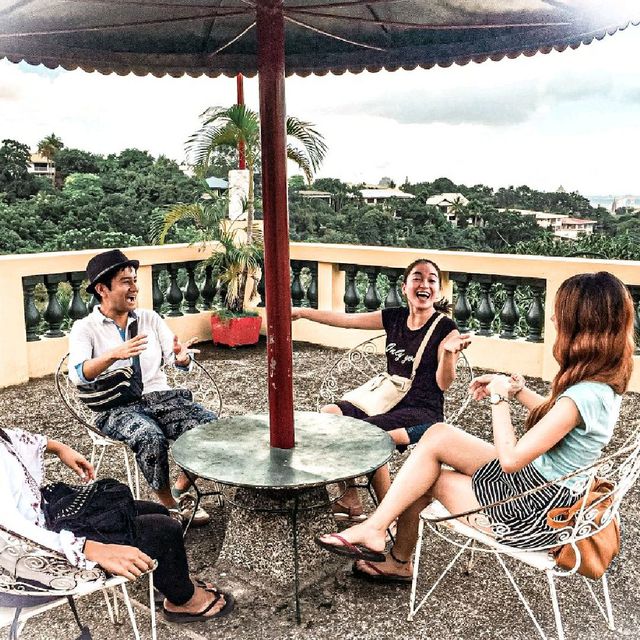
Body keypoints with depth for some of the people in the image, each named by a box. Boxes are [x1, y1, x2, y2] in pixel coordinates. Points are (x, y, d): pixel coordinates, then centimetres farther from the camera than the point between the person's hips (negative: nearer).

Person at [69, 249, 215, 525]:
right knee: (152, 438, -35)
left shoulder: (150, 318, 13)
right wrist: (113, 355, -34)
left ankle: (180, 490, 0)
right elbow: (77, 375, -16)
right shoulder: (84, 328, 1)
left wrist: (181, 356, -23)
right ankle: (170, 505, -10)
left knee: (211, 424, -21)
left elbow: (176, 359, 3)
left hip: (160, 397, 4)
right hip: (116, 408, -4)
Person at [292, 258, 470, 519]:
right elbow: (346, 319, 5)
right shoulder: (395, 317, 4)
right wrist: (302, 312, 2)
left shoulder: (445, 328, -11)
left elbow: (443, 384, -12)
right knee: (329, 413, -11)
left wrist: (448, 352, -31)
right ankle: (349, 503, -2)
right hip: (390, 401, 7)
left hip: (422, 413, -6)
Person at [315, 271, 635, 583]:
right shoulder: (604, 380, -1)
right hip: (538, 482, 9)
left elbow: (510, 459, -26)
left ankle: (399, 561, 25)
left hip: (534, 511, -9)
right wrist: (516, 389, 5)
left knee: (426, 479, 1)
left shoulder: (582, 396, -30)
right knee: (438, 434, 3)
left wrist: (500, 398, -14)